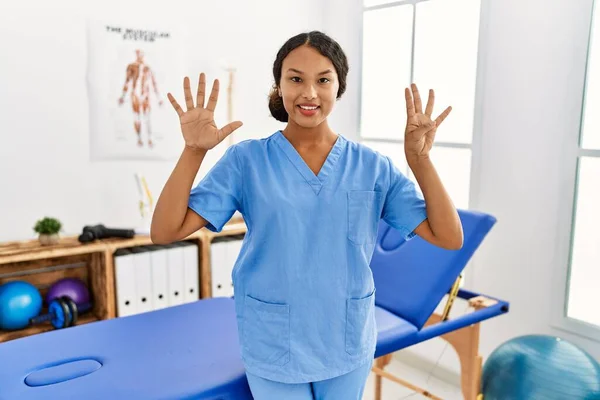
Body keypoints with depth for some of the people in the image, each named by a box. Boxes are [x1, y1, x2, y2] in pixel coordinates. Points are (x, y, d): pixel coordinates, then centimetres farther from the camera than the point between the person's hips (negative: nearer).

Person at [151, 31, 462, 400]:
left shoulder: (373, 166, -6)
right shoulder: (247, 160, -10)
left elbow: (449, 238, -8)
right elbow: (164, 232, -13)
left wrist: (420, 159, -19)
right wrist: (194, 151, -24)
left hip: (348, 347, 2)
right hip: (272, 349, -2)